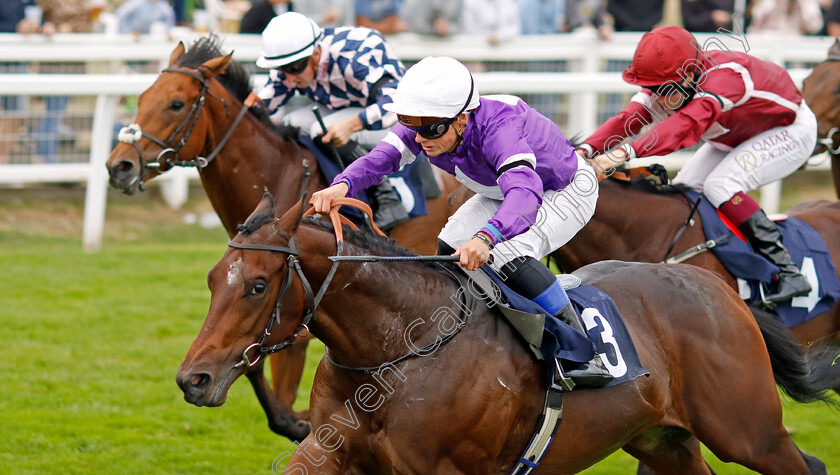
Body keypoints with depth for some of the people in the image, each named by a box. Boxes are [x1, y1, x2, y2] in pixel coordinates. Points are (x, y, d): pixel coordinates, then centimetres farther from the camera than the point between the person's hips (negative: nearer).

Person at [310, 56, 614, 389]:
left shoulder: (498, 128, -43)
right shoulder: (423, 126, -22)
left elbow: (524, 194, -59)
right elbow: (380, 158, -34)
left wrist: (485, 237, -77)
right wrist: (342, 185, -56)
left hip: (568, 192, -8)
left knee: (509, 255, -29)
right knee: (450, 248, -5)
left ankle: (585, 356, -23)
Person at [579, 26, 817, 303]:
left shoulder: (723, 77, -41)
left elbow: (686, 124, -56)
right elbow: (628, 118, -27)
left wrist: (626, 152, -68)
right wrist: (585, 150, -46)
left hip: (790, 129, -9)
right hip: (735, 138, 9)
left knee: (719, 184, -28)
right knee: (683, 190, -3)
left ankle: (788, 274, -27)